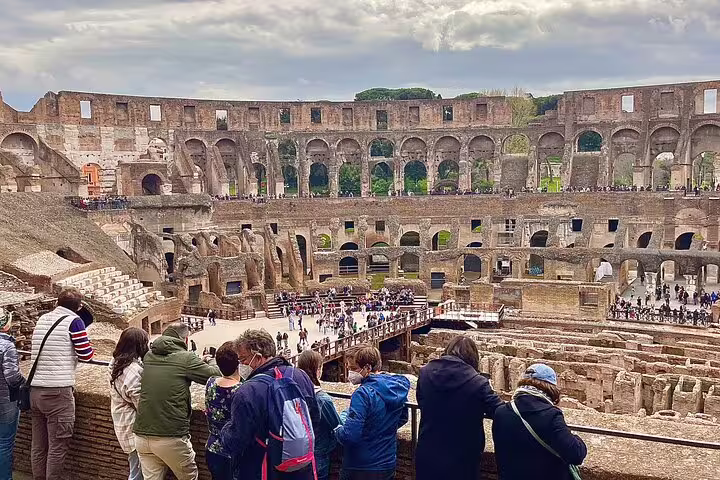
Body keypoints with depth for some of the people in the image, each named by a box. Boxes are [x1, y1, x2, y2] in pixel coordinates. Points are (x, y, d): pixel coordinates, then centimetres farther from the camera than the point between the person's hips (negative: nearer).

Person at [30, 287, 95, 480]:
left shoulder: (42, 319, 13)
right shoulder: (74, 320, -6)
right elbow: (86, 355, -4)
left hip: (35, 390, 7)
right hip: (57, 391, -7)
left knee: (38, 446, 14)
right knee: (57, 447, 1)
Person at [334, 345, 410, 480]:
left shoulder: (363, 393, -25)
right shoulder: (397, 388, -2)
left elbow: (350, 435, -29)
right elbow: (402, 419, 15)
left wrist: (338, 431, -8)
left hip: (361, 468, -6)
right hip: (388, 464, 7)